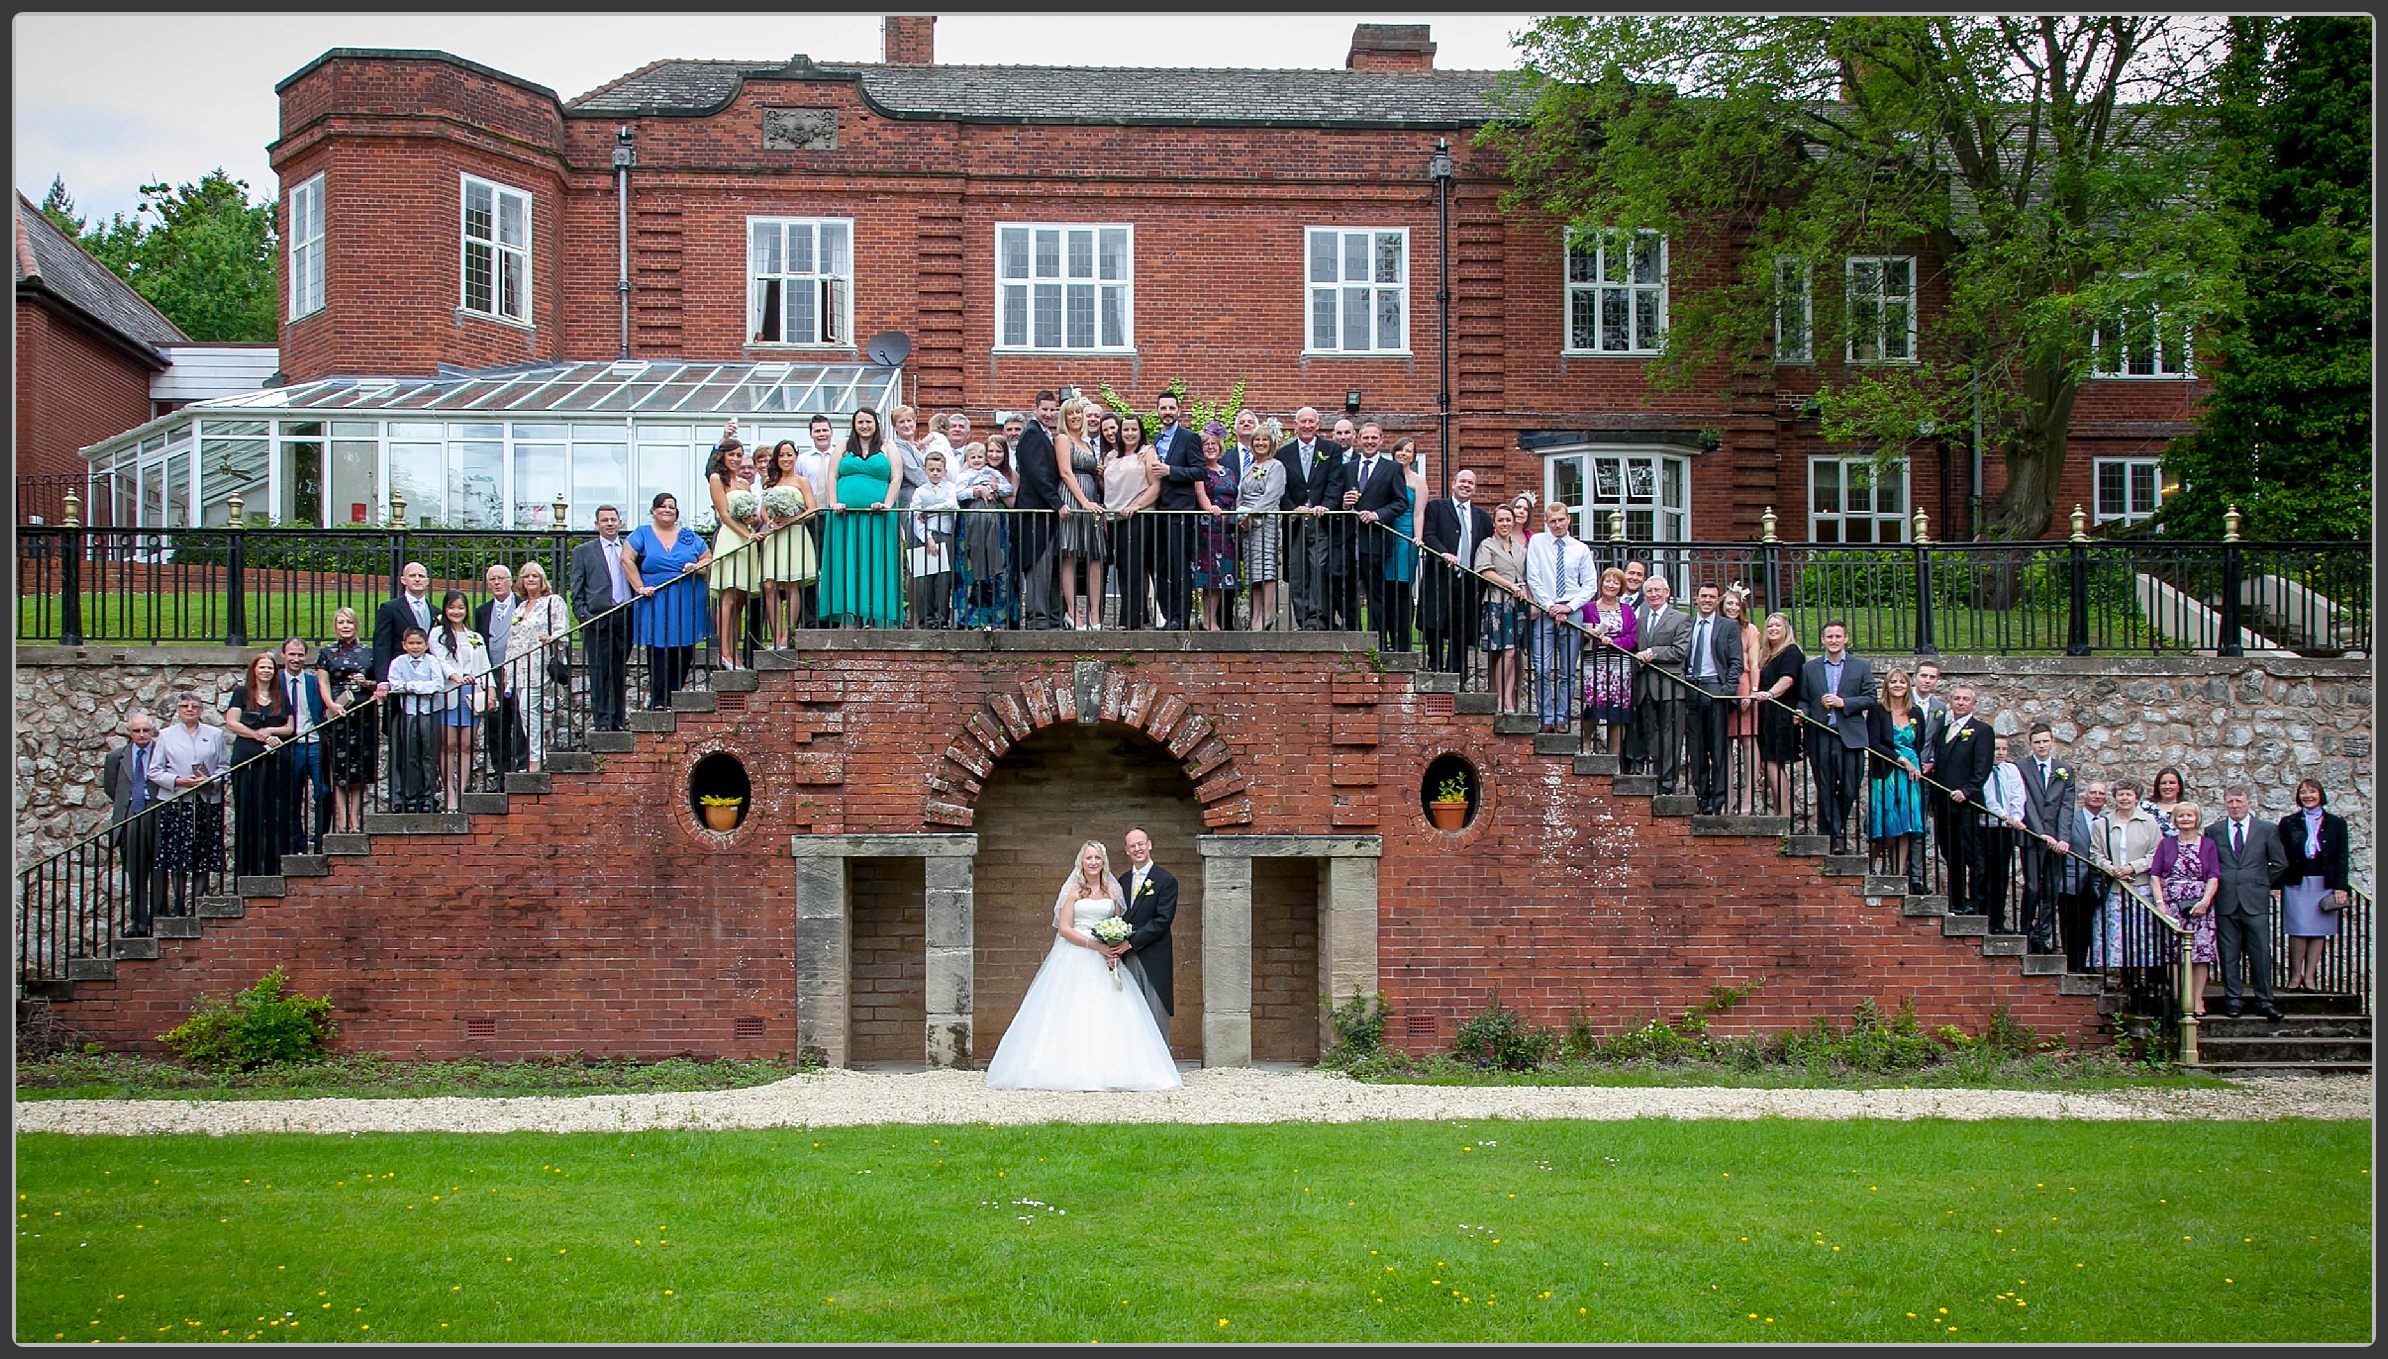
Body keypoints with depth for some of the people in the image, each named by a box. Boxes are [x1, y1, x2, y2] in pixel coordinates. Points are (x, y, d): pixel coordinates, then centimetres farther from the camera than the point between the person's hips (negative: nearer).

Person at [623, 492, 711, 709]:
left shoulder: (688, 537, 14)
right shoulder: (643, 534, 7)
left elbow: (708, 558, 14)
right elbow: (626, 559, -2)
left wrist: (696, 567, -7)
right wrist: (639, 587, -10)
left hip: (687, 603, 3)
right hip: (655, 603, -3)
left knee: (684, 653, 0)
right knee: (658, 651, -7)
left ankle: (673, 697, 9)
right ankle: (658, 701, -4)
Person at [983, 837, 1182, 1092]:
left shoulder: (1111, 890, 12)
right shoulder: (1074, 890, 2)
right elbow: (1064, 928, -5)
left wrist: (1116, 949, -7)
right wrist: (1094, 945, -15)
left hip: (1105, 959, 3)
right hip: (1074, 958, -3)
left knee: (1107, 1013, -5)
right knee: (1072, 1011, -9)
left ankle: (1108, 1071, -3)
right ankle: (1072, 1070, -9)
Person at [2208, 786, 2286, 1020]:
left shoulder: (2267, 830, 6)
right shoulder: (2213, 831, 8)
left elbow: (2280, 864, 10)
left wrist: (2261, 884, 8)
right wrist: (2218, 885, 5)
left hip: (2255, 902, -1)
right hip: (2226, 902, 1)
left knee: (2261, 952, -2)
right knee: (2228, 954, 3)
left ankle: (2264, 1000, 6)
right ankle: (2232, 999, 11)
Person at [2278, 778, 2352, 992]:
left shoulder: (2336, 823, 9)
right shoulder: (2288, 823, 8)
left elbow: (2342, 857, 7)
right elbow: (2281, 856, 6)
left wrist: (2340, 886, -2)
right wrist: (2277, 884, -3)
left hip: (2325, 884, 1)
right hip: (2297, 883, -1)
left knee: (2319, 931, 1)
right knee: (2299, 930, -6)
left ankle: (2309, 976, 4)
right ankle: (2295, 975, 1)